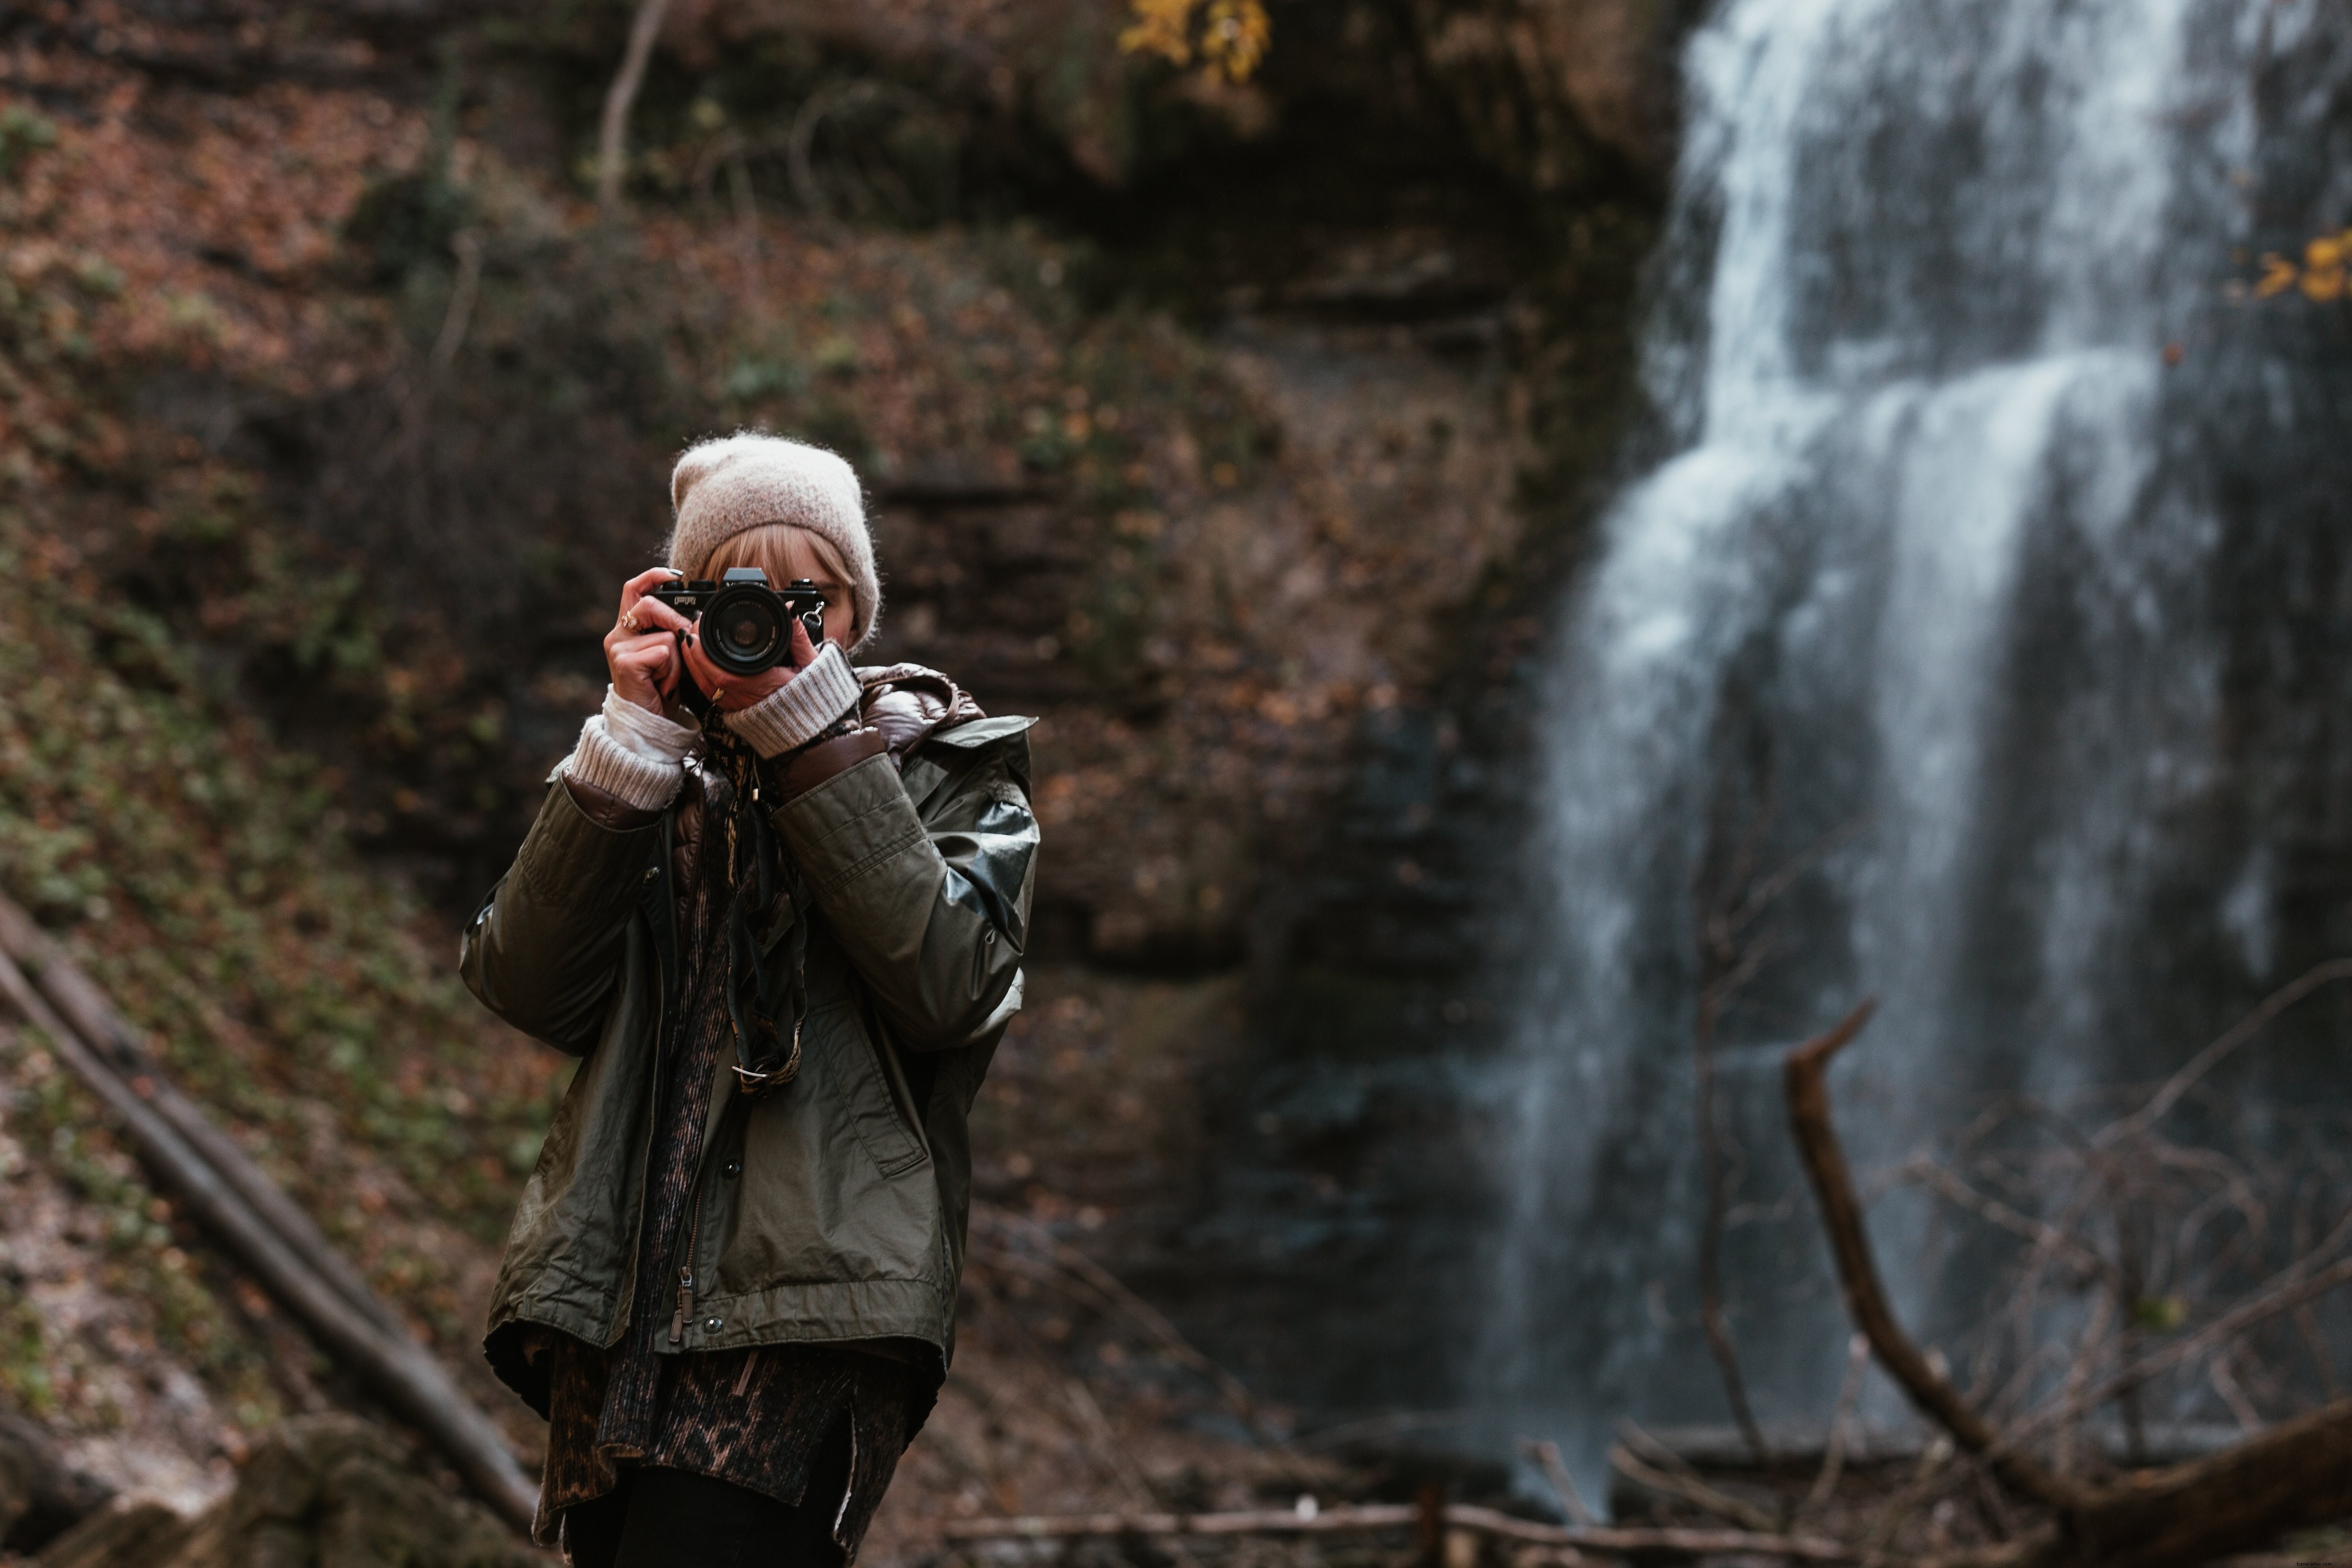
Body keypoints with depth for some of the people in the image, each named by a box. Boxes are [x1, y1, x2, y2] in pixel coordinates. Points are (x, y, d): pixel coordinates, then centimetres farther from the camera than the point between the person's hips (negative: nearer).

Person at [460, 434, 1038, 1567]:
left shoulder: (947, 771, 12)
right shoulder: (657, 777, 18)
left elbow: (947, 984, -9)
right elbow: (528, 991, 2)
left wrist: (812, 733, -9)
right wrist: (632, 738, -4)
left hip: (815, 1314, -4)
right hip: (621, 1298, 5)